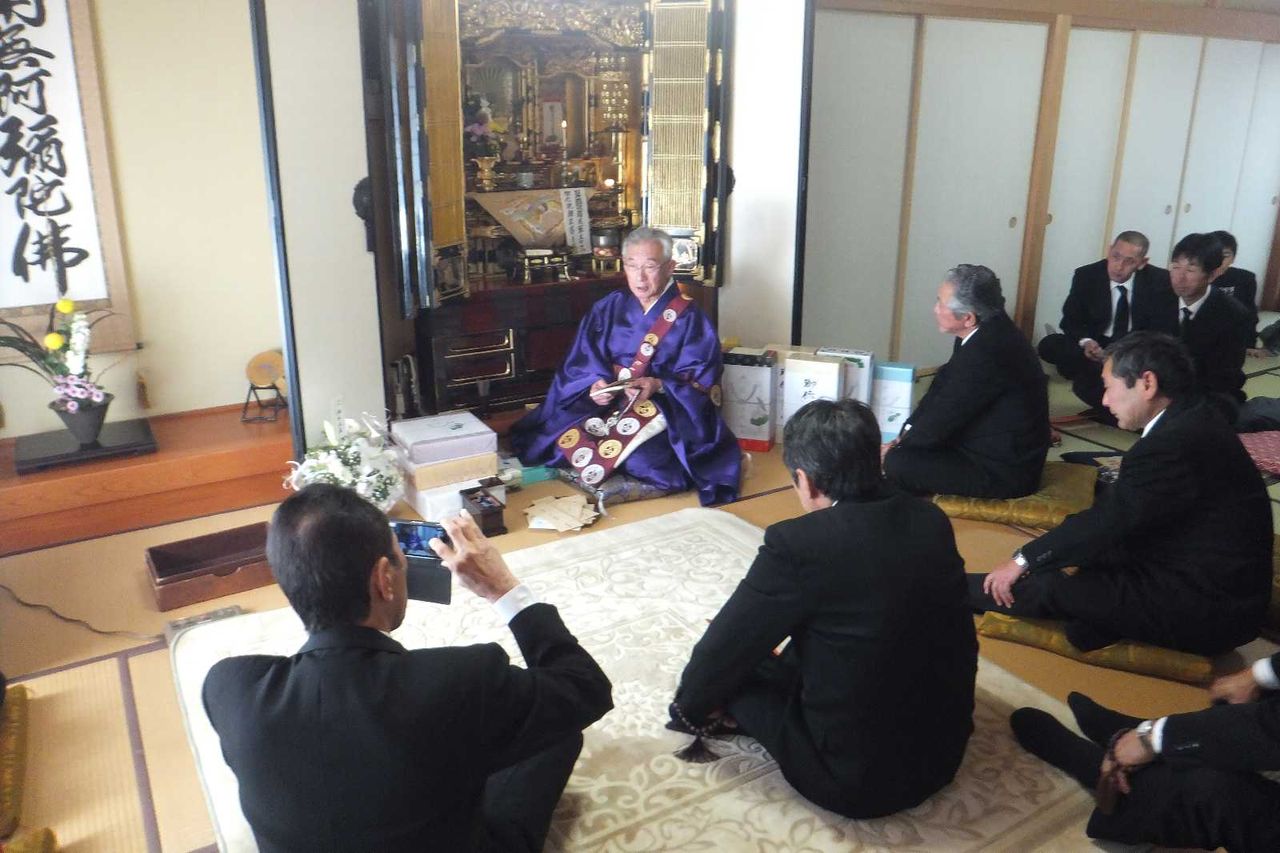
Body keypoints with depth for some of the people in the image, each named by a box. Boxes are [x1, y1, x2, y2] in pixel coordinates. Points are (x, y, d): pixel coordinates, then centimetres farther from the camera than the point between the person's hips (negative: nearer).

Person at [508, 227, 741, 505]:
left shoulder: (689, 318, -3)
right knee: (565, 438, -25)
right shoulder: (607, 309, 7)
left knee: (640, 458, -35)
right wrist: (594, 386, -19)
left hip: (668, 409, -3)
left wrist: (659, 386, -26)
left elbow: (702, 381, -8)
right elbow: (580, 365, 3)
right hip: (604, 406, 4)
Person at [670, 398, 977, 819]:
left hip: (854, 778, -6)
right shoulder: (932, 520, -3)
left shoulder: (797, 544, -23)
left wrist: (688, 709, 12)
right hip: (945, 750, 6)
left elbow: (724, 646, -11)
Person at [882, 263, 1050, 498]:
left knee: (898, 463, -17)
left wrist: (900, 446, -7)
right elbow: (942, 385, 6)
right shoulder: (987, 332, 0)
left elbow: (944, 417, -22)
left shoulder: (987, 351, -29)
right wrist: (906, 435, -2)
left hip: (1004, 472, -10)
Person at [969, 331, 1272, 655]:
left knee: (1047, 587, -9)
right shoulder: (1194, 420, 6)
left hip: (1204, 610, -10)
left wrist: (1024, 560, -8)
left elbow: (1106, 521, -20)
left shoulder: (1174, 445, -25)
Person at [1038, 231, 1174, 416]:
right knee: (1048, 345, -24)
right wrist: (1085, 341, -29)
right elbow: (1071, 320, -5)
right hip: (1095, 344, 1)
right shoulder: (1086, 275, -9)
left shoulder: (1159, 280, -11)